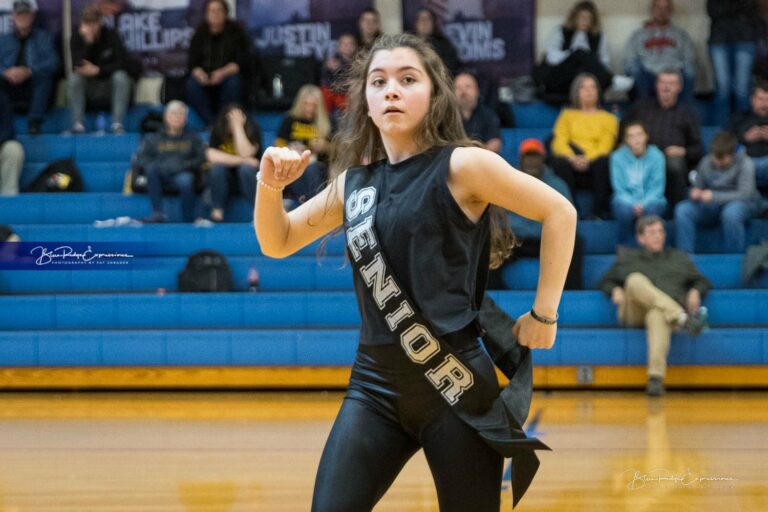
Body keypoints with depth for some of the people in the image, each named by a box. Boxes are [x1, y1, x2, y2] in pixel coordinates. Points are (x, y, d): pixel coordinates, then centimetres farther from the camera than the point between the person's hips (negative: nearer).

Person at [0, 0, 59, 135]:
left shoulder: (43, 37, 15)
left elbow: (53, 62, -3)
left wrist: (29, 71, -21)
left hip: (34, 89, -1)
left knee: (45, 75, -32)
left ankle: (34, 122, -34)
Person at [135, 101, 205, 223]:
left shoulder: (192, 138, 20)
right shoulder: (153, 138, 19)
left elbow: (203, 158, 6)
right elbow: (140, 158, 6)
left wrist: (184, 165, -13)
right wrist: (161, 166, -12)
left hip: (182, 174, -1)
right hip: (160, 178, 1)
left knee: (185, 180, -36)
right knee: (151, 167, -31)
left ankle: (189, 222, -27)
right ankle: (158, 213, -35)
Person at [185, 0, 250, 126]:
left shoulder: (235, 30, -3)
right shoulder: (200, 33, 2)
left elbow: (241, 61, -9)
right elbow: (192, 63, -2)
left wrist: (223, 72, -28)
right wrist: (199, 74, -27)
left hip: (228, 74, -1)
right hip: (205, 77, 1)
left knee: (233, 83, -35)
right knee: (192, 85, -30)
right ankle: (211, 123, -31)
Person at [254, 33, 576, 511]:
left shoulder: (461, 166, -7)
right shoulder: (353, 182, 9)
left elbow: (559, 212, -2)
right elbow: (278, 243, 18)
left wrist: (543, 314, -1)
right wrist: (271, 187, -1)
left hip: (454, 382, -5)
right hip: (375, 382, 5)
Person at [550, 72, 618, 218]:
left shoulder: (608, 118, 19)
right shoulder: (567, 115, 22)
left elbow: (605, 146, 2)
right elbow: (559, 143, 5)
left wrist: (587, 159, -19)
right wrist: (573, 158, -18)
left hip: (595, 165, 0)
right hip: (573, 168, 0)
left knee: (604, 161, -35)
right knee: (560, 161, -33)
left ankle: (599, 211, -32)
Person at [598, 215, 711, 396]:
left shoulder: (679, 258, 31)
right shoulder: (627, 257, 29)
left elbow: (701, 281, 28)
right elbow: (605, 281, 26)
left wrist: (696, 291, 5)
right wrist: (615, 290, 2)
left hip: (667, 311, -1)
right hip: (634, 313, 1)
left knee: (657, 316, -42)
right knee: (635, 280, -33)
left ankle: (656, 376, -59)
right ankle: (684, 319, -44)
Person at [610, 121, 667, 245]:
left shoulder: (656, 155, -3)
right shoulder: (617, 157, -3)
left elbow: (657, 188, -4)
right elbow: (619, 188, -4)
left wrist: (643, 204, -22)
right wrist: (633, 204, -22)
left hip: (650, 200, 0)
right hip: (627, 200, 0)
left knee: (652, 208, -36)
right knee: (625, 209, -37)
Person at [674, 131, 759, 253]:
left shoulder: (744, 164, -11)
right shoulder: (706, 163, 2)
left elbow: (745, 194, -18)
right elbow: (698, 187, 13)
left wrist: (714, 196, -27)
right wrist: (695, 192, -14)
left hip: (741, 203, -4)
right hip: (712, 206, 4)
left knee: (731, 212, -41)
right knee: (682, 210, -20)